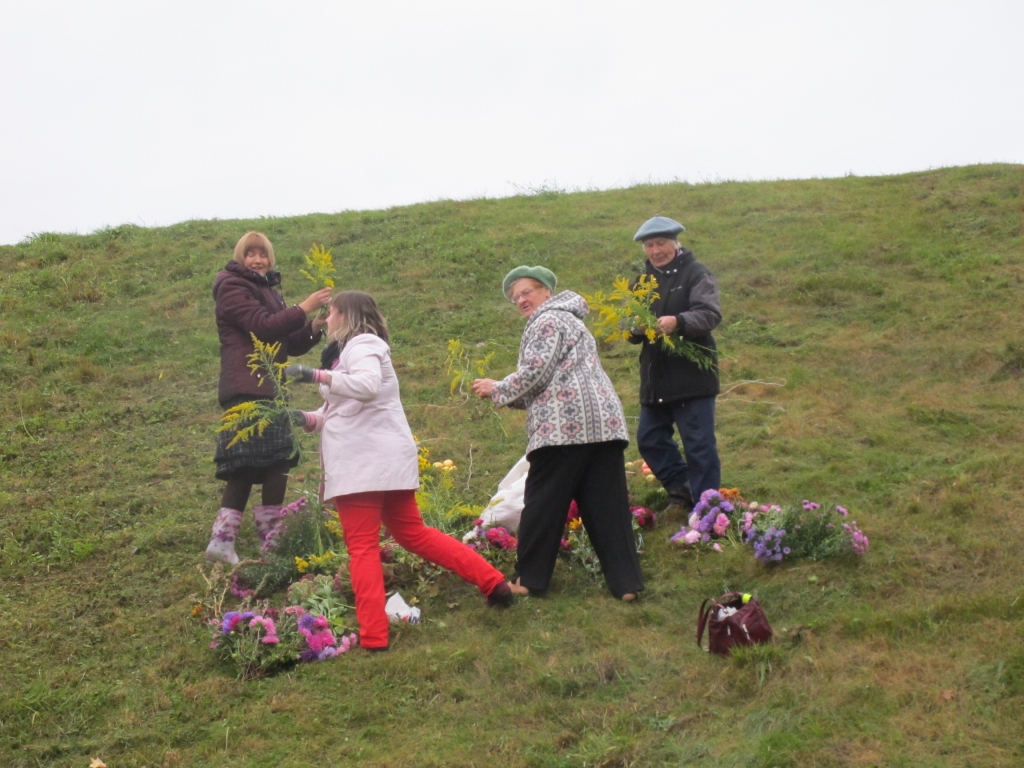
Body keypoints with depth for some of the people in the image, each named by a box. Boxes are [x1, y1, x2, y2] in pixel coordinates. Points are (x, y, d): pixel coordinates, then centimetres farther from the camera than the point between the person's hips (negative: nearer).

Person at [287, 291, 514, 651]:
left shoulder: (362, 344, -7)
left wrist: (318, 375, -28)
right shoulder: (354, 348, 23)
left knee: (363, 548, -4)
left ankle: (373, 635, -5)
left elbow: (368, 385, -29)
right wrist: (308, 419, 10)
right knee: (412, 533, 15)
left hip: (363, 462, -10)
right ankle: (492, 581, 12)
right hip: (388, 459, 10)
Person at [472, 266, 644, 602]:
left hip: (565, 427, -9)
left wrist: (497, 390, 3)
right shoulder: (568, 319, 29)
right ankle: (626, 583, 2)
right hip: (604, 423, 9)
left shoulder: (548, 321, -1)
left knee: (543, 504, 1)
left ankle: (528, 578, 9)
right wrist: (506, 395, 18)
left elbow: (535, 373, -11)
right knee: (607, 505, 5)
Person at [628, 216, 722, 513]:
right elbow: (632, 329, 15)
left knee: (699, 446, -4)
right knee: (649, 440, 10)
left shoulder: (696, 274, -3)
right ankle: (682, 491, 26)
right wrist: (635, 329, -10)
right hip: (655, 379, 7)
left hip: (692, 376, -7)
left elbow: (710, 314, -18)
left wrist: (678, 322, -37)